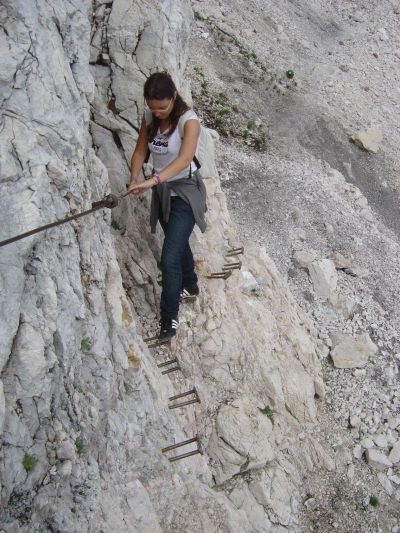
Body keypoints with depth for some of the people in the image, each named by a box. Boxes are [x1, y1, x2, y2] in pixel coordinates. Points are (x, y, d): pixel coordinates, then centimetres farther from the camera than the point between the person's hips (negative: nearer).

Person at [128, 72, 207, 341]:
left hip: (185, 192, -7)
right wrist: (135, 179, -21)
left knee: (170, 257, -12)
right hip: (162, 190, 7)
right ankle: (190, 286, 49)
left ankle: (169, 315, 3)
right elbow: (140, 151, 0)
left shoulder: (188, 120, -21)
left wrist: (152, 181, -49)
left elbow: (185, 158, -36)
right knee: (179, 244, 24)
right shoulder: (149, 117, -2)